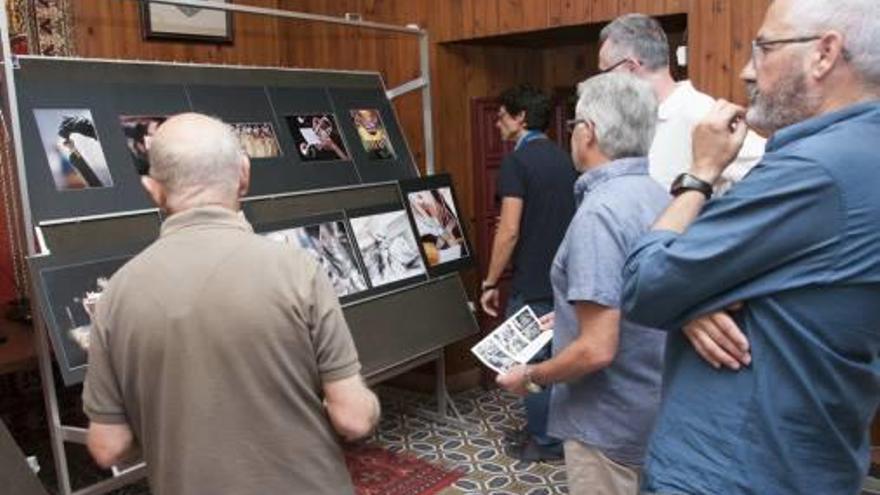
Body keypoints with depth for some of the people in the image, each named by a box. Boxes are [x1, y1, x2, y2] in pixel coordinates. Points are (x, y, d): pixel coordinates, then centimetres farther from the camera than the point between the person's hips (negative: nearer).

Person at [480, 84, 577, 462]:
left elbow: (509, 230, -18)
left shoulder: (516, 161, -13)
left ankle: (545, 441, 16)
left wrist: (490, 282, -11)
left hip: (533, 284, -7)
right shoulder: (564, 159, 10)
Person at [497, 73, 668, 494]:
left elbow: (597, 351, -29)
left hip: (612, 423, -8)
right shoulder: (657, 196, 1)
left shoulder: (599, 211, -26)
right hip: (653, 407, 8)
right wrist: (572, 316, 20)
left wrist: (531, 375, -13)